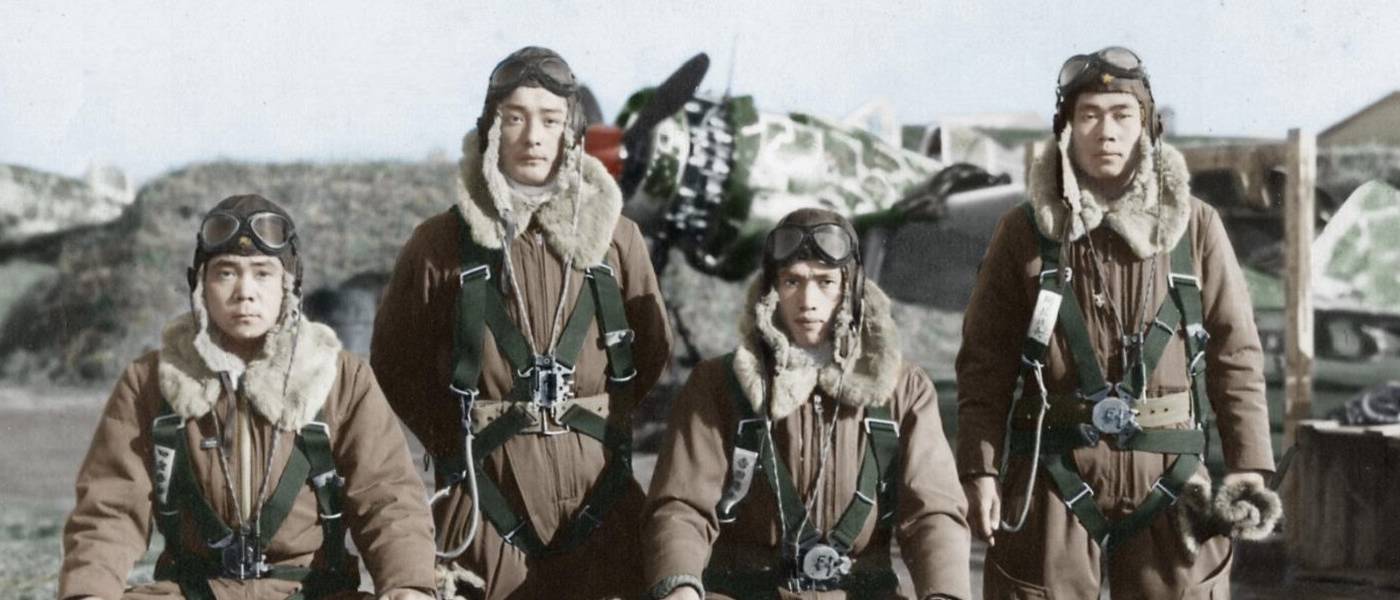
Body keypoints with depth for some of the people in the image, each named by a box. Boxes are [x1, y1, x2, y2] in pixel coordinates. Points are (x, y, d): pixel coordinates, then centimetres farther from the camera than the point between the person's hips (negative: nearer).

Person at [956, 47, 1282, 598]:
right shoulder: (1025, 232, 3)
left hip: (1167, 476, 1)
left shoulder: (1195, 227, 5)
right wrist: (979, 471, -5)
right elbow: (985, 363, 4)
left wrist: (1249, 466, -3)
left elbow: (1236, 354, 5)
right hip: (1052, 474, 0)